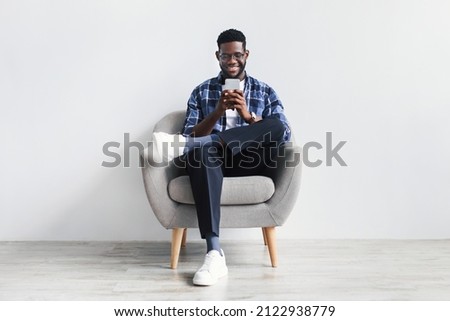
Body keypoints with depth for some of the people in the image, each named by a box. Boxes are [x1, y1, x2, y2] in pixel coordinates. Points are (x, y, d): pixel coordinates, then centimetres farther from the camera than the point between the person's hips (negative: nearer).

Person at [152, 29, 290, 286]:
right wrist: (218, 111, -11)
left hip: (251, 163, 0)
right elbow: (191, 134, 4)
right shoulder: (202, 92, 16)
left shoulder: (266, 92, 15)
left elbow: (284, 134, 1)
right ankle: (215, 254, -44)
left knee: (277, 125, -31)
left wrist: (248, 114, -13)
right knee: (200, 152, -39)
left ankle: (182, 146, -35)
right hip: (214, 161, 0)